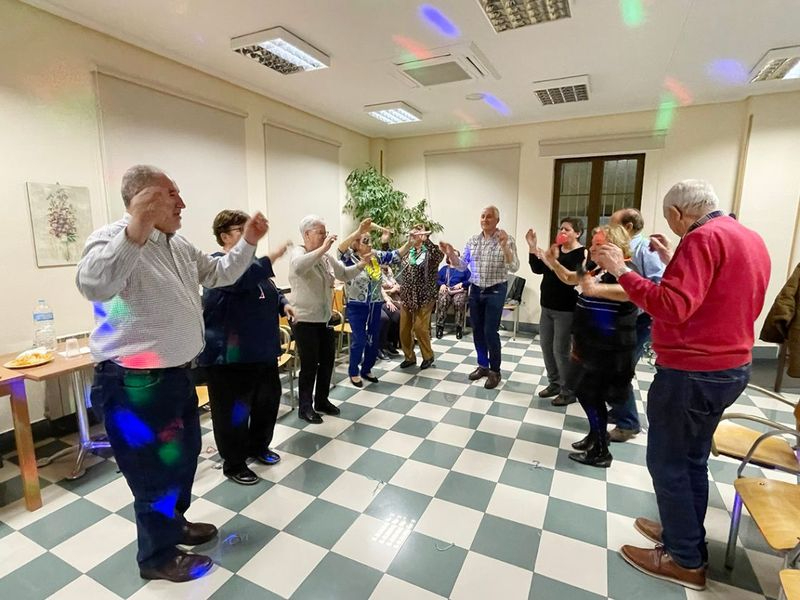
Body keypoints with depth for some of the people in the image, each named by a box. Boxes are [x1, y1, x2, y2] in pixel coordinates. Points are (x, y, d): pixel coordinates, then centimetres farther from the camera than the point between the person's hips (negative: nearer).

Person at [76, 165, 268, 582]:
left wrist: (247, 243, 3)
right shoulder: (114, 238, -18)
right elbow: (92, 285, -37)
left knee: (184, 455, 25)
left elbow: (218, 274, 17)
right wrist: (135, 232, -50)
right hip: (135, 384, -9)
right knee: (157, 471, 9)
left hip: (176, 374, 9)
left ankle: (174, 523, 50)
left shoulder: (178, 245, 10)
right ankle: (157, 556, 34)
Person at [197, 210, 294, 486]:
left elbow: (271, 292, 25)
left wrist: (284, 304, 5)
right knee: (234, 411, 4)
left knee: (268, 401, 19)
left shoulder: (253, 263, 14)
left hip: (263, 350, 9)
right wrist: (271, 258, -35)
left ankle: (258, 446, 41)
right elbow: (238, 278, -34)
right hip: (230, 355, -8)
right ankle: (234, 464, 24)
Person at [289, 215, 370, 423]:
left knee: (327, 361, 16)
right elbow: (298, 267, -38)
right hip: (305, 321, -7)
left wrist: (361, 264, -2)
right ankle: (305, 407, 19)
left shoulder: (327, 257, 7)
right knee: (309, 365, 2)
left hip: (325, 320, 7)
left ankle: (322, 400, 33)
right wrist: (323, 248, -36)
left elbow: (344, 274, 15)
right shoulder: (298, 252, -13)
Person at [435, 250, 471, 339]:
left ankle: (459, 327, -32)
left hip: (460, 290, -1)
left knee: (459, 302, -37)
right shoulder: (444, 268, 26)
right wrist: (442, 284, -7)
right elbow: (437, 279, 14)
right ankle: (440, 326, -32)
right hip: (446, 289, 1)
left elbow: (470, 280, 8)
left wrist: (461, 284, -9)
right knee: (442, 301, -35)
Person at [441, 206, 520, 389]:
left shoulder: (506, 240, -9)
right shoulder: (472, 240, 4)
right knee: (477, 330, 11)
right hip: (475, 290, 5)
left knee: (490, 331, -4)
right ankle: (483, 365, 28)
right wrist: (451, 254, -10)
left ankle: (495, 370, 13)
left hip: (495, 291, -5)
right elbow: (462, 266, 7)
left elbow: (514, 268, -17)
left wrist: (504, 246, -29)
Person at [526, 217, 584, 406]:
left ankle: (568, 392, 12)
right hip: (547, 306, 8)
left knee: (560, 350, -4)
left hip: (566, 310, -7)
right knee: (546, 346, 13)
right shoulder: (556, 249, 10)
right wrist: (533, 248, -4)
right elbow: (538, 269, 6)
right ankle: (554, 384, 28)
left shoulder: (581, 254, -11)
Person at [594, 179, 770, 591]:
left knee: (667, 463, 5)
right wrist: (672, 262, 15)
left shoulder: (703, 238, -18)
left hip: (691, 372, -10)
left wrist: (621, 271, -23)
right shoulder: (751, 239, 12)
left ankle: (685, 560, 18)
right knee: (693, 458, 21)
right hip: (730, 368, 10)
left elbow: (673, 307, -28)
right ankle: (683, 532, 35)